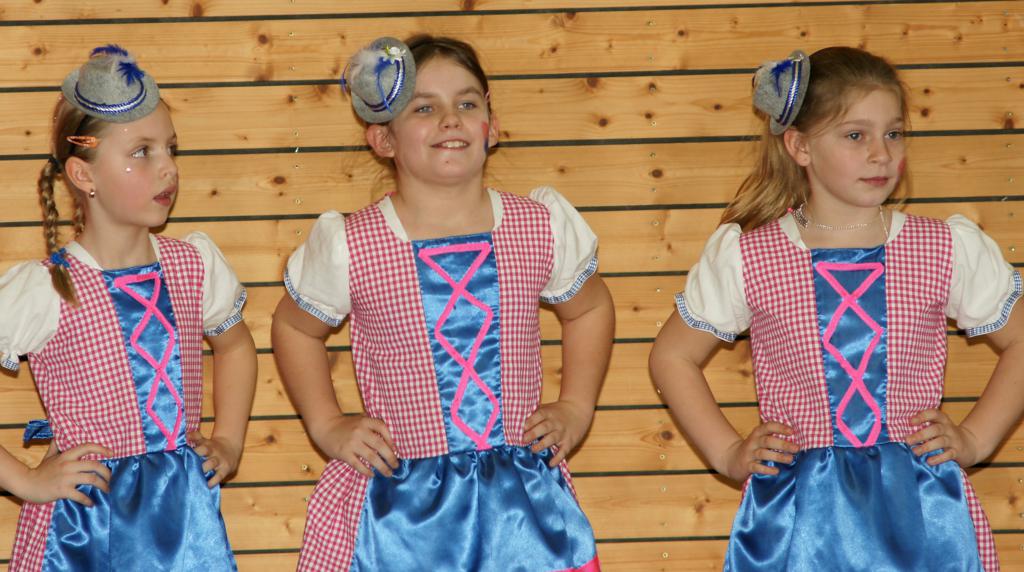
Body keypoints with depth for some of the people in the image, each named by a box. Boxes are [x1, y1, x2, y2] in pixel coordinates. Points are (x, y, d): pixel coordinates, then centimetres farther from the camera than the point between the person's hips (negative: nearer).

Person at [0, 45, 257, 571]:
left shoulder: (196, 265, 2)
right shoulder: (43, 291, -13)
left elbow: (234, 344, 23)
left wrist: (228, 443, 13)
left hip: (186, 513, 4)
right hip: (85, 521, -4)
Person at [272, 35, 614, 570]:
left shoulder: (543, 228, -1)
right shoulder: (349, 247, -7)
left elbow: (588, 309, 19)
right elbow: (294, 327, 12)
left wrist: (575, 408, 11)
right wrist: (327, 426, 6)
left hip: (522, 497, 2)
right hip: (396, 503, -2)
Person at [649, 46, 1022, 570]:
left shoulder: (951, 250, 2)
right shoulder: (742, 257, 0)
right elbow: (672, 356, 12)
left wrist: (975, 438, 5)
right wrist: (726, 453, 5)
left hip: (921, 509, 1)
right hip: (796, 513, -1)